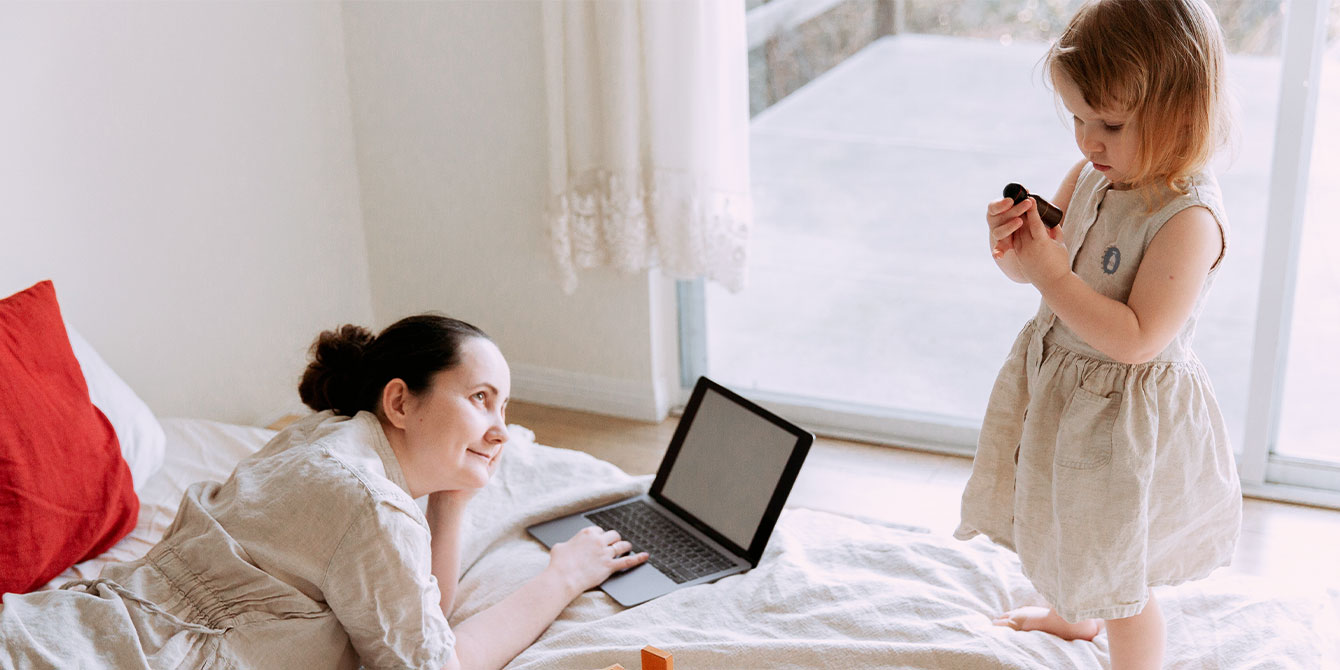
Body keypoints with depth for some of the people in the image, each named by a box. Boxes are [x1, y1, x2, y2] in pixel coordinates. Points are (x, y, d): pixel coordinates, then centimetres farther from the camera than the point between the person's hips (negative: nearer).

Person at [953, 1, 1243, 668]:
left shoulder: (1189, 220, -28)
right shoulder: (1090, 176, -4)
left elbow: (1137, 339, -31)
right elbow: (1037, 270, 6)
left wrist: (1051, 275, -32)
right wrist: (1014, 243, -17)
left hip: (1125, 412, -9)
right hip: (1058, 386, 9)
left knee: (1117, 577, 9)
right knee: (1062, 520, 32)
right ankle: (1071, 616, 60)